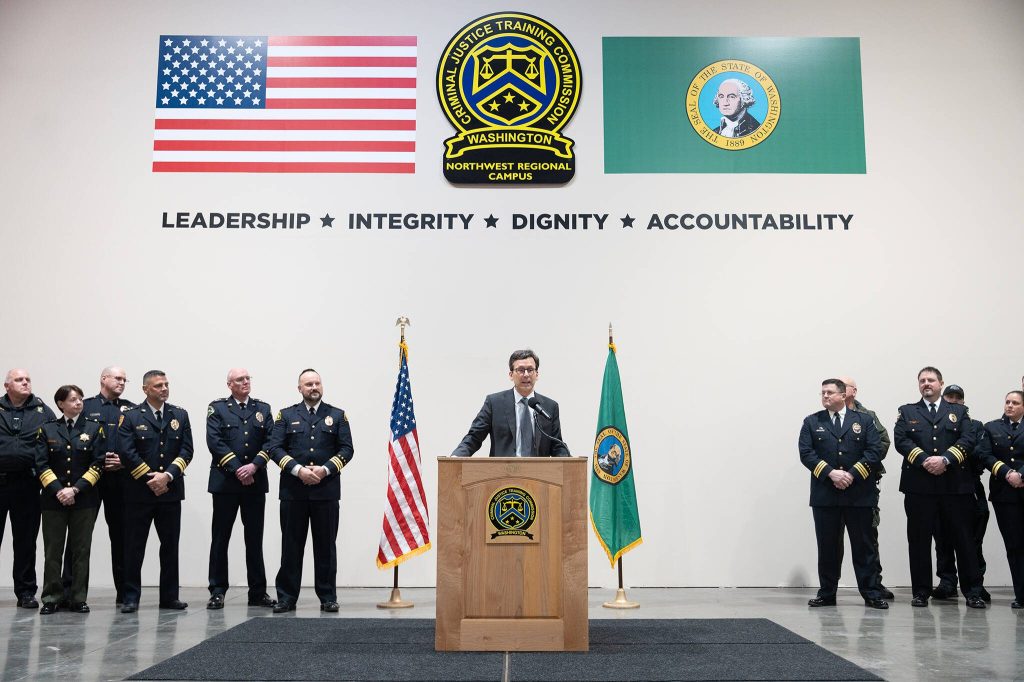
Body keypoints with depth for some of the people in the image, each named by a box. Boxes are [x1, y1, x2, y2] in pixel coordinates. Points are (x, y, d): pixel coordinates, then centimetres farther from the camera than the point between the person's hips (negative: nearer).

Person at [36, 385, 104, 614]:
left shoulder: (94, 429, 5)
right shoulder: (47, 429, 7)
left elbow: (98, 464, -1)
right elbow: (41, 464, 1)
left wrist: (75, 489, -10)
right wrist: (58, 490, -11)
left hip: (84, 499, 0)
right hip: (53, 499, 0)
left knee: (81, 550, 2)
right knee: (53, 551, 3)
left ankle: (79, 598, 9)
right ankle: (51, 598, 12)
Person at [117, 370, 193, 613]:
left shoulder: (180, 415, 9)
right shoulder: (131, 417, 2)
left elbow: (186, 450, 1)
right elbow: (126, 451, -8)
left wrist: (167, 475, -12)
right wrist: (149, 479, -12)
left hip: (171, 491, 3)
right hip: (139, 492, -2)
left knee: (170, 545, 7)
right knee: (134, 546, 2)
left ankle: (169, 596, 15)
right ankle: (131, 597, 12)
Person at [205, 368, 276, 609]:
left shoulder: (263, 408, 11)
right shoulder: (217, 408, 4)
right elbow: (215, 441, -8)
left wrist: (253, 466, -12)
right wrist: (237, 469, -14)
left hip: (255, 481, 2)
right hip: (225, 481, -2)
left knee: (255, 538, 7)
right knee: (220, 537, 3)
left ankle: (258, 592, 12)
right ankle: (217, 591, 11)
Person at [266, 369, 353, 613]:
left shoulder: (337, 415, 9)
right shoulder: (286, 415, 9)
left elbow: (346, 449, 3)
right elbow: (274, 447, 0)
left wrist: (325, 469, -11)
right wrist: (298, 470, -13)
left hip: (326, 490, 0)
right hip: (293, 490, 0)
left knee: (326, 545, 4)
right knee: (291, 545, 4)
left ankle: (328, 597, 13)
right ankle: (287, 597, 13)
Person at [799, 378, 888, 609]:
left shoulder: (864, 421, 8)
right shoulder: (812, 422, 9)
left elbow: (875, 451, -2)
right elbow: (806, 453, -2)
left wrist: (852, 474, -13)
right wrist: (831, 473, -14)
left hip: (859, 493, -1)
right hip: (825, 495, 1)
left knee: (863, 545, 4)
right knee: (827, 546, 5)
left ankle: (871, 594, 12)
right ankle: (826, 594, 14)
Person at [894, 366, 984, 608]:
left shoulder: (959, 411, 14)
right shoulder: (907, 412, 13)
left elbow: (968, 439, -1)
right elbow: (901, 440, -1)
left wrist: (945, 459, -15)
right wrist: (924, 460, -14)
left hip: (955, 485, 0)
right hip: (919, 486, 0)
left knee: (963, 539, 3)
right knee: (919, 540, 2)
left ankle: (971, 591, 13)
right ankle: (921, 591, 10)